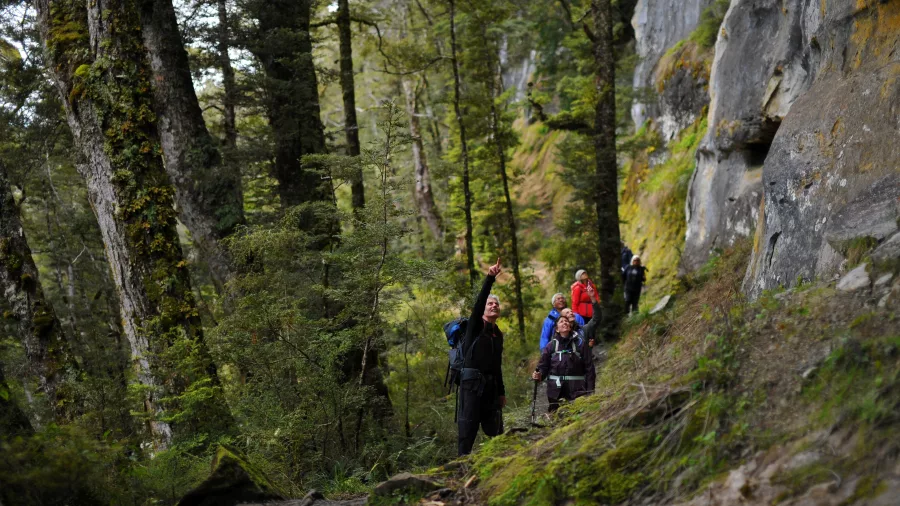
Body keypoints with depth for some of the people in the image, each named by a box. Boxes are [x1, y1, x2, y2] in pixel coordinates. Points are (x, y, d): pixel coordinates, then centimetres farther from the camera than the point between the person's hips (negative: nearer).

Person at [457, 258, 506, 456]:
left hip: (491, 384, 6)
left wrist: (501, 392, 20)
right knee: (468, 427, -8)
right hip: (472, 380, -6)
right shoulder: (476, 325, 1)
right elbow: (479, 301, -17)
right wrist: (490, 278, -30)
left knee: (496, 428, 7)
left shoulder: (498, 334, 19)